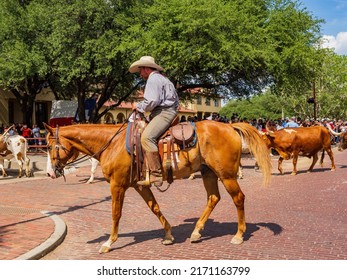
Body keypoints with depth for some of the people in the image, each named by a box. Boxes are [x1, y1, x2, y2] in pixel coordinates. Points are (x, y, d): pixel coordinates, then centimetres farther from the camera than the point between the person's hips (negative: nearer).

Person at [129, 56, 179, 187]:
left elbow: (152, 102, -19)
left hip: (163, 113, -12)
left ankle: (156, 175, -33)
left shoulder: (153, 79, -6)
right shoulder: (162, 78, 27)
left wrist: (138, 106, 0)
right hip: (169, 111, 12)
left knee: (147, 136, -28)